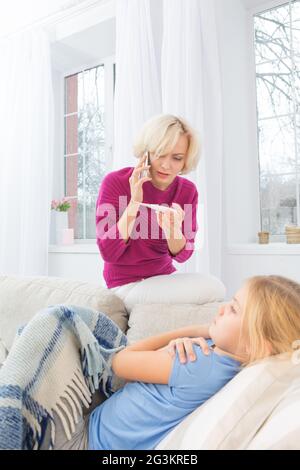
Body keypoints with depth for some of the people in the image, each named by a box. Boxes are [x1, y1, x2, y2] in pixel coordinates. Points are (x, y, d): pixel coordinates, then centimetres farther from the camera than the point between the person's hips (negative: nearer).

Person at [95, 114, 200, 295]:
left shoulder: (188, 191, -6)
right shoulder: (115, 182, -16)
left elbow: (182, 254, -6)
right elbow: (108, 253, -20)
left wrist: (172, 229, -28)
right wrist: (134, 203, -30)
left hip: (166, 276, 5)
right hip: (125, 282, -4)